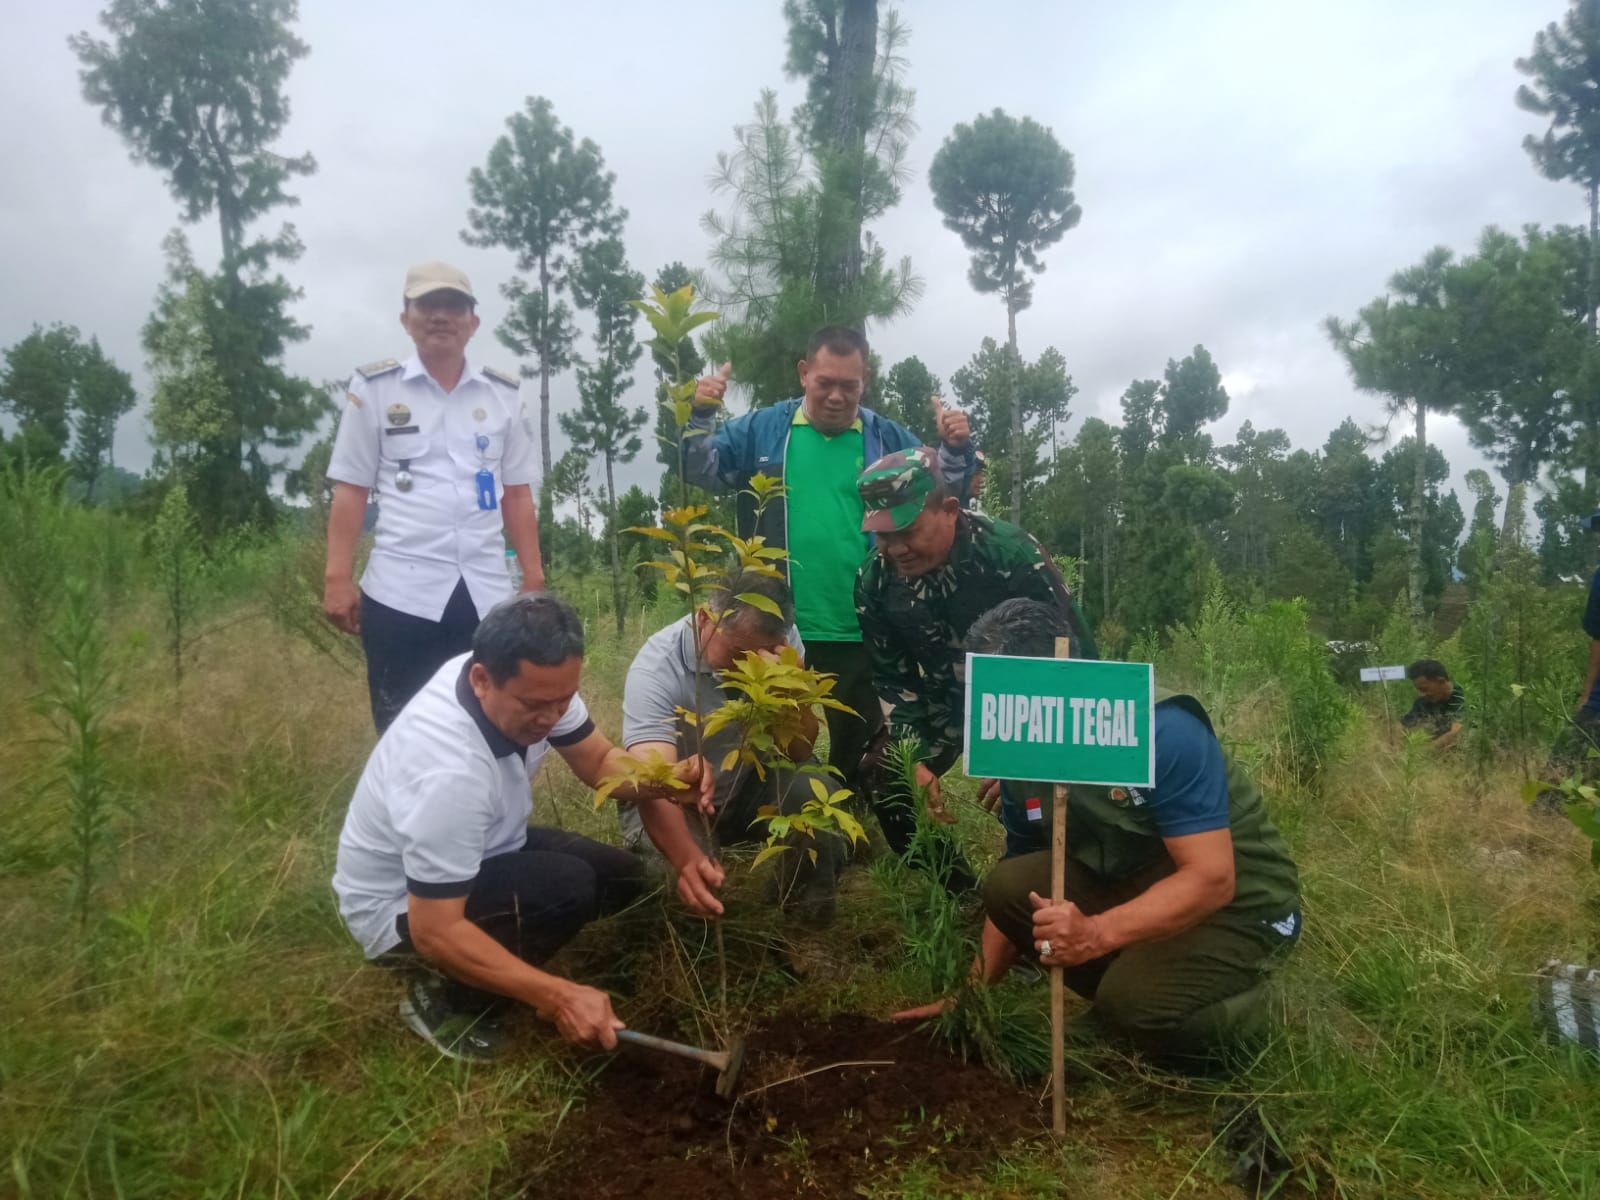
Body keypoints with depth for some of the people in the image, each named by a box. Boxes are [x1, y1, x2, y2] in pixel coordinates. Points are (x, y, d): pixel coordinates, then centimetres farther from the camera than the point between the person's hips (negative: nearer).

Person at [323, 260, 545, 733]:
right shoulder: (373, 388, 4)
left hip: (487, 592, 2)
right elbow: (350, 490, 3)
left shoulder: (504, 394, 10)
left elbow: (516, 493, 11)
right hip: (400, 593, -2)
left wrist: (534, 578, 7)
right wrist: (337, 577, -4)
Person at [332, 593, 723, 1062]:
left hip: (480, 852, 8)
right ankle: (447, 995, -4)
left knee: (621, 876, 3)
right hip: (401, 911, -8)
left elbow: (600, 761, -4)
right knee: (568, 888, -28)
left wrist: (666, 781, -26)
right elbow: (435, 931, -34)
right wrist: (557, 996, -38)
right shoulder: (449, 771, -40)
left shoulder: (535, 684, -18)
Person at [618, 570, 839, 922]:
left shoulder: (782, 642, -17)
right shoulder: (657, 666, -29)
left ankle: (809, 899, 0)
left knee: (813, 790, -28)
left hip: (749, 788, 3)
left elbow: (798, 752, -16)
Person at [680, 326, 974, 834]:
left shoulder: (888, 440, 4)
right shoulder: (762, 429, 2)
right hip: (775, 629, -1)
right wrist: (700, 416, -19)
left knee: (859, 747, 15)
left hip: (858, 631, 1)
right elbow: (702, 471, -2)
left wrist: (955, 450, -14)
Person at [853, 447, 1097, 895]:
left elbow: (1073, 652, -24)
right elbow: (894, 678, -6)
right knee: (885, 774, -5)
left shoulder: (1011, 553, -31)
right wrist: (916, 760, -15)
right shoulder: (874, 581, -17)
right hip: (948, 696, 4)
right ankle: (959, 891, 13)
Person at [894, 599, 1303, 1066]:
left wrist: (1098, 934, -43)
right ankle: (1131, 983, 3)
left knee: (1133, 999, -31)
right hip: (1133, 887, 7)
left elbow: (1211, 878, -32)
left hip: (1238, 904, -6)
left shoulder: (1162, 729, -28)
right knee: (1007, 886, -13)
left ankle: (1240, 1007, 1)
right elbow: (1015, 896, 4)